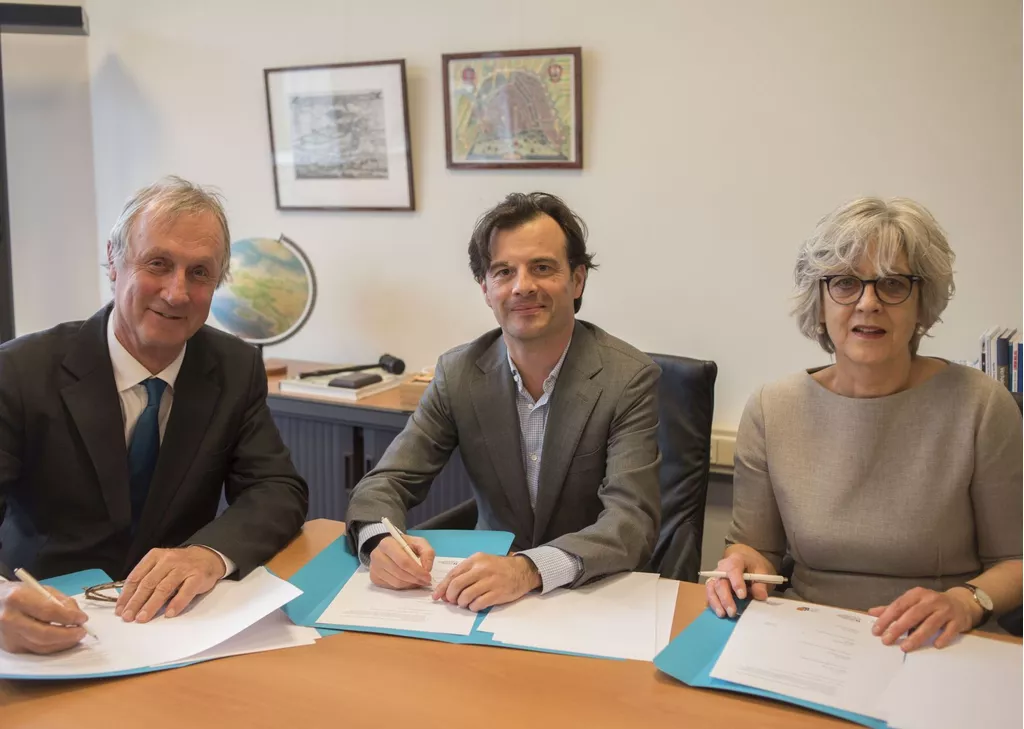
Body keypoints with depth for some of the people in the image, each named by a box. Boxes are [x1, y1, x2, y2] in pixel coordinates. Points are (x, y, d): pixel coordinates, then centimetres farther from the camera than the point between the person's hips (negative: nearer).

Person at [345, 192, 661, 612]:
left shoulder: (630, 379, -12)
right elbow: (386, 483, -2)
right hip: (487, 594, 3)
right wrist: (380, 540, -26)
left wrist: (531, 568, -39)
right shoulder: (458, 373, -2)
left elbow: (633, 521, -21)